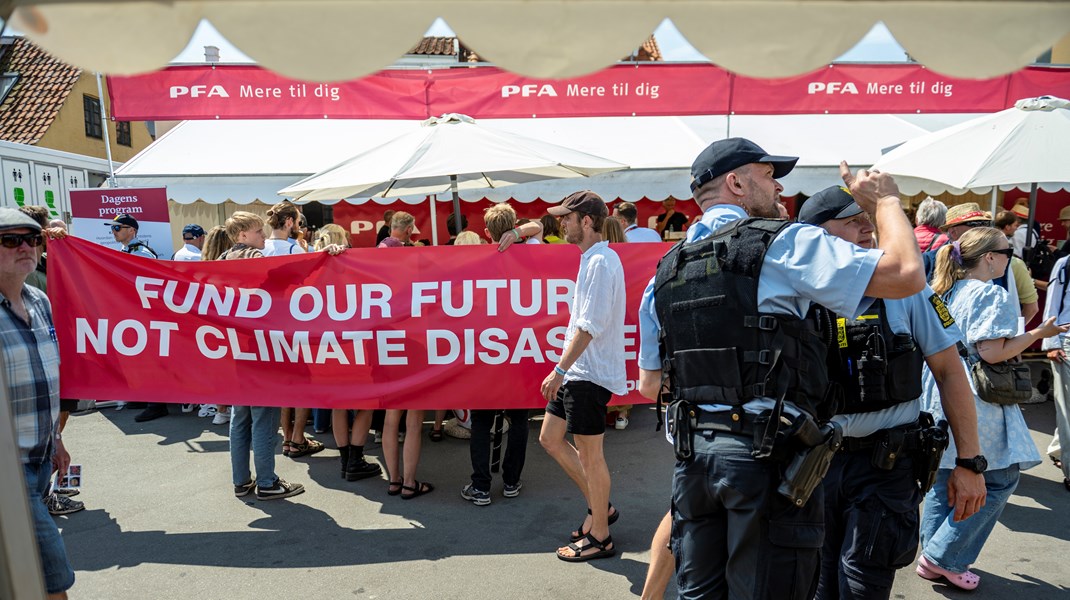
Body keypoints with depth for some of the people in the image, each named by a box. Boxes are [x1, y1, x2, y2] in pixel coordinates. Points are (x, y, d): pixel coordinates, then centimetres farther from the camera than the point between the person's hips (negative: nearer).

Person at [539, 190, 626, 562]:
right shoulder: (591, 259, 13)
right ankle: (599, 507, 27)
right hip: (577, 371, 10)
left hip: (590, 373, -9)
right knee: (550, 438, 15)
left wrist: (559, 369, -21)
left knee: (589, 454, 2)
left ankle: (599, 537, 17)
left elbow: (590, 326, -22)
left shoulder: (600, 262, -17)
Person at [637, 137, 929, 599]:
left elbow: (649, 384, 16)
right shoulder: (782, 244, -7)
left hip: (692, 452, 6)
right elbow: (906, 274, -13)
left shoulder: (664, 272, 12)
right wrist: (885, 201, 4)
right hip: (767, 454, -6)